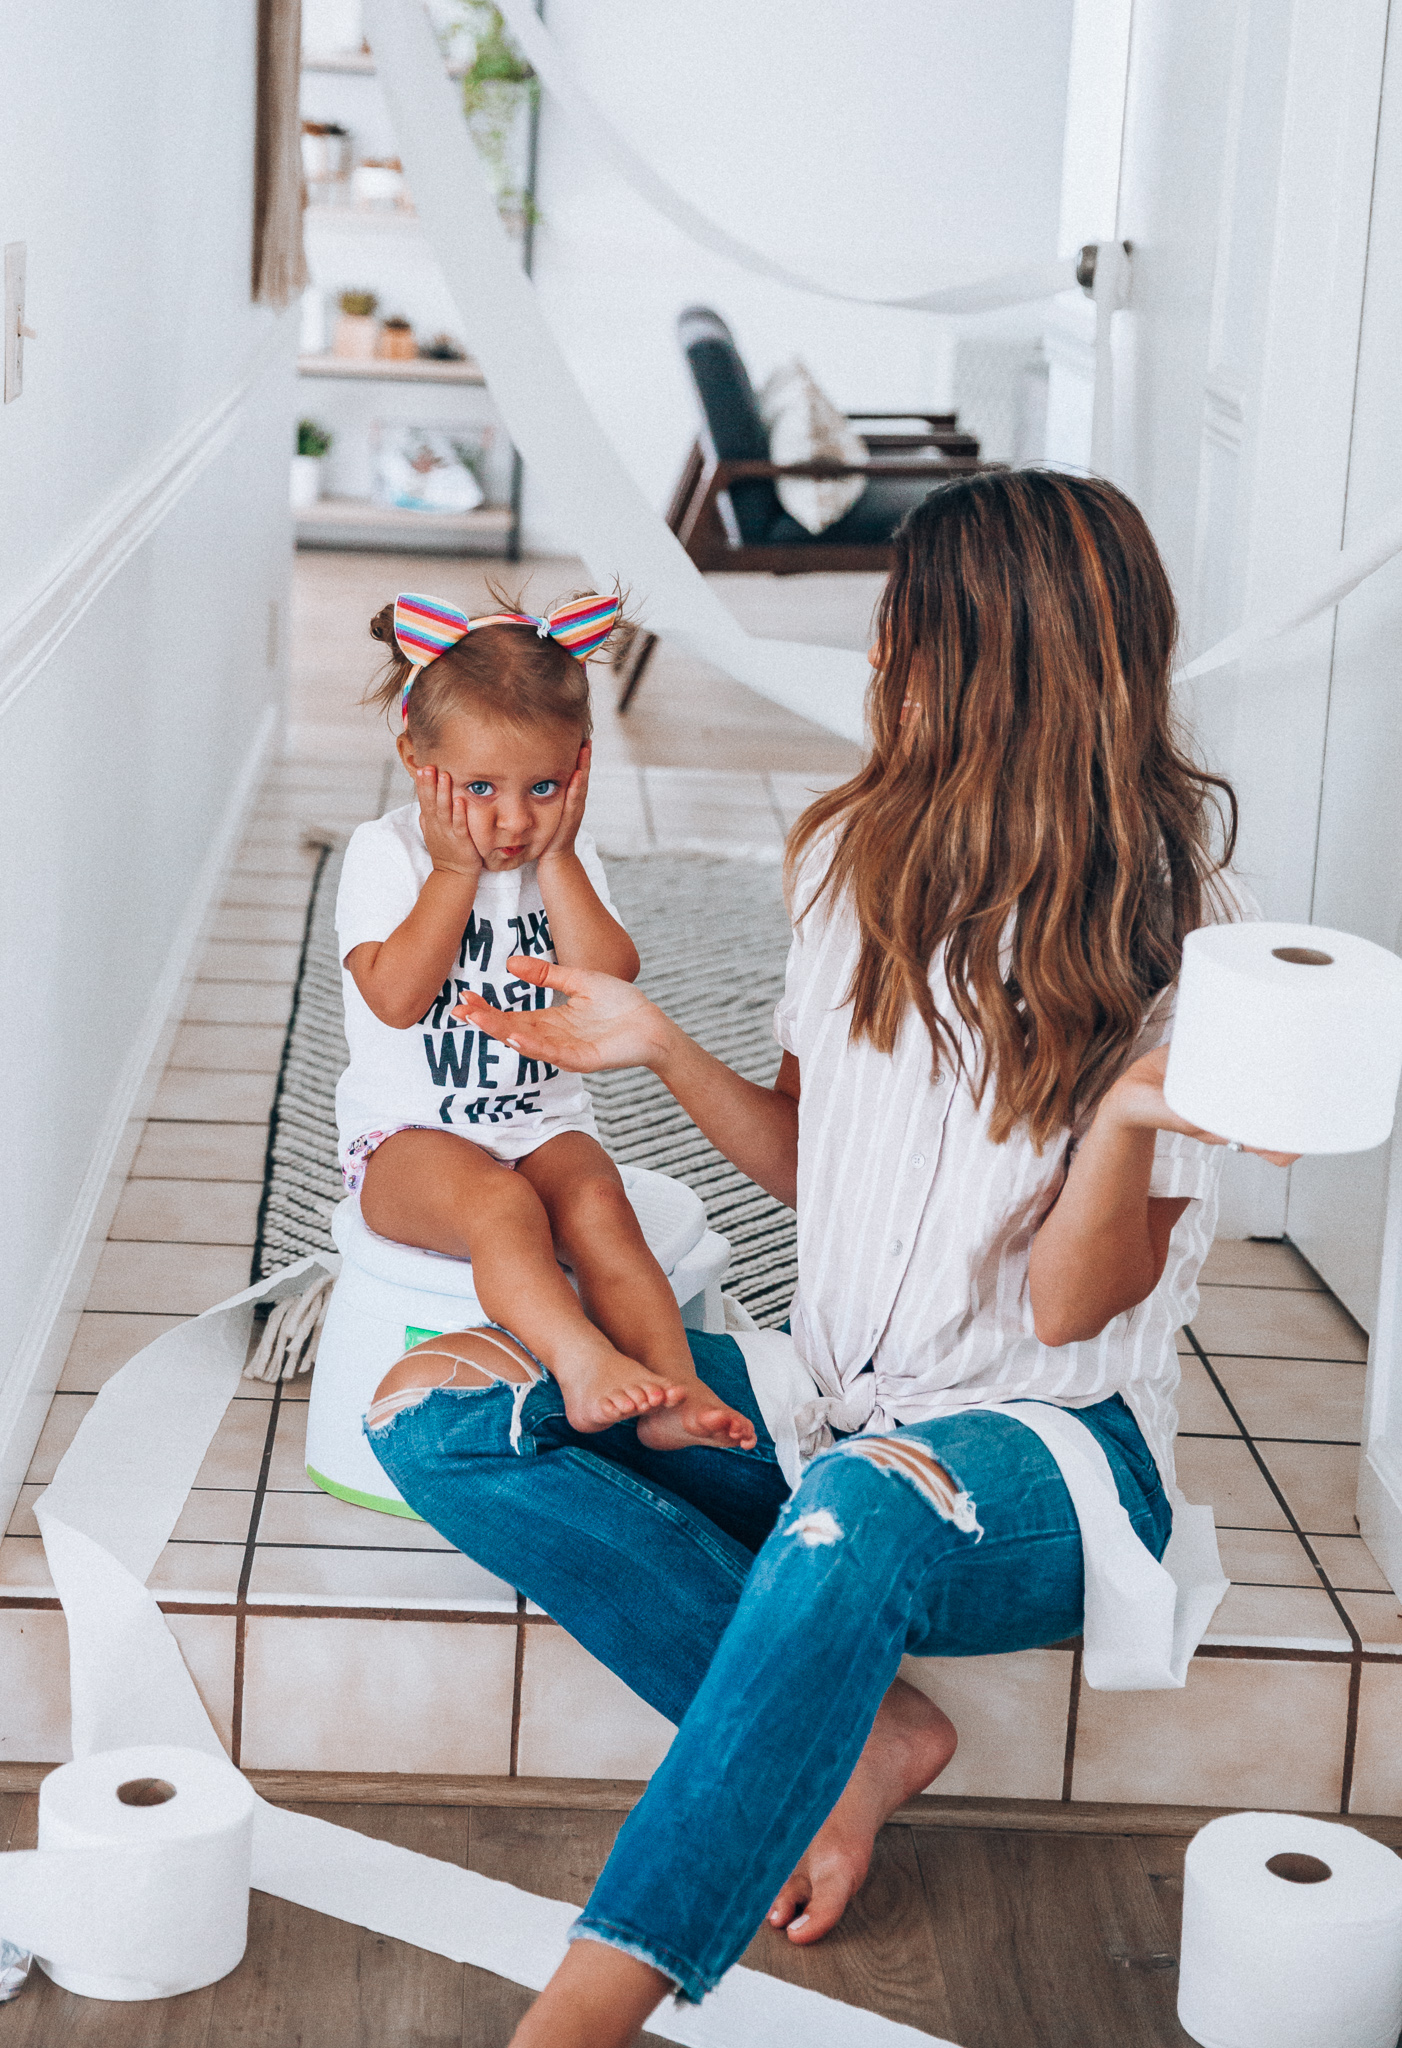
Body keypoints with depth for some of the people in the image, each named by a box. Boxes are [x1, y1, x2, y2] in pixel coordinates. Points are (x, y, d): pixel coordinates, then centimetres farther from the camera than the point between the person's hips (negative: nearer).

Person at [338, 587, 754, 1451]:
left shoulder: (568, 854, 5)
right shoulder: (387, 851, -5)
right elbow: (396, 999, -17)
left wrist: (556, 863, -9)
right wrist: (456, 872, -16)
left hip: (544, 1124, 3)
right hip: (410, 1135, -3)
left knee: (597, 1204, -28)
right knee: (498, 1204, -35)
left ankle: (672, 1389, -38)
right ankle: (582, 1363, -49)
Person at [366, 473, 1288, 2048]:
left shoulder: (1173, 934, -10)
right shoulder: (862, 855, 7)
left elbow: (1073, 1306, -14)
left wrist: (1128, 1116, -32)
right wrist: (661, 1049, 0)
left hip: (1042, 1445, -6)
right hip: (829, 1395, 7)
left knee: (864, 1505, -43)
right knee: (436, 1416, -15)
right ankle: (855, 1734, -18)